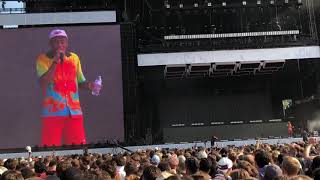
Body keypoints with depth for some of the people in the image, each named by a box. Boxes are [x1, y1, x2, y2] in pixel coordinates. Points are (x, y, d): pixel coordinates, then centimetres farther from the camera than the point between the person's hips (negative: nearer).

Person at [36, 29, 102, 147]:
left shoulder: (74, 58, 11)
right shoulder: (43, 59, 0)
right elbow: (43, 83, -14)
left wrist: (90, 86, -3)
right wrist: (55, 62, -17)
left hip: (74, 111, 3)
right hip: (52, 112, -3)